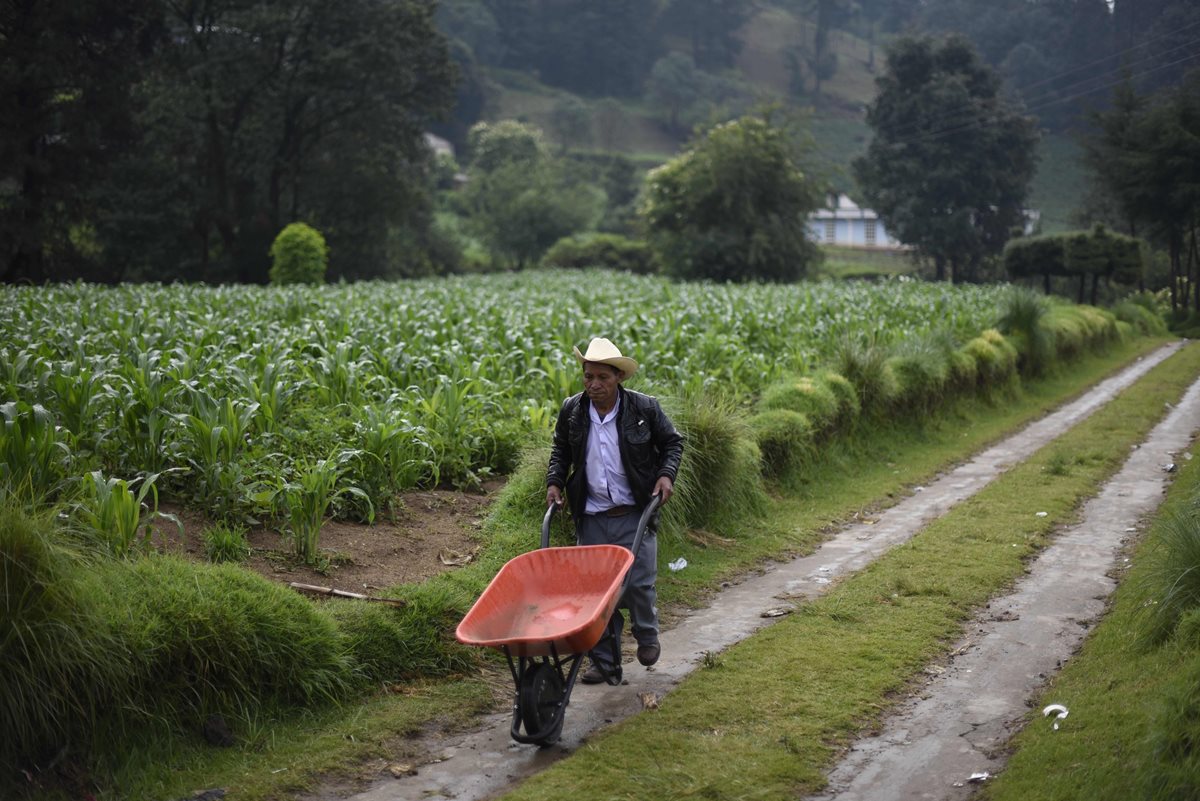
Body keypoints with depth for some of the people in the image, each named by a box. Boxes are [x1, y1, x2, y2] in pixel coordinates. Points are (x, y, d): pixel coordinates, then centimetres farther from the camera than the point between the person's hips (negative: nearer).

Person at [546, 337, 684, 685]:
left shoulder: (645, 408, -7)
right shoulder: (572, 411, 0)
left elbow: (672, 442, 7)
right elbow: (560, 450, 18)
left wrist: (666, 474, -8)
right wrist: (555, 481, 4)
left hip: (635, 515, -2)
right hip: (591, 517, 2)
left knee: (639, 584, -2)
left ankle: (647, 636, 30)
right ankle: (605, 662, 15)